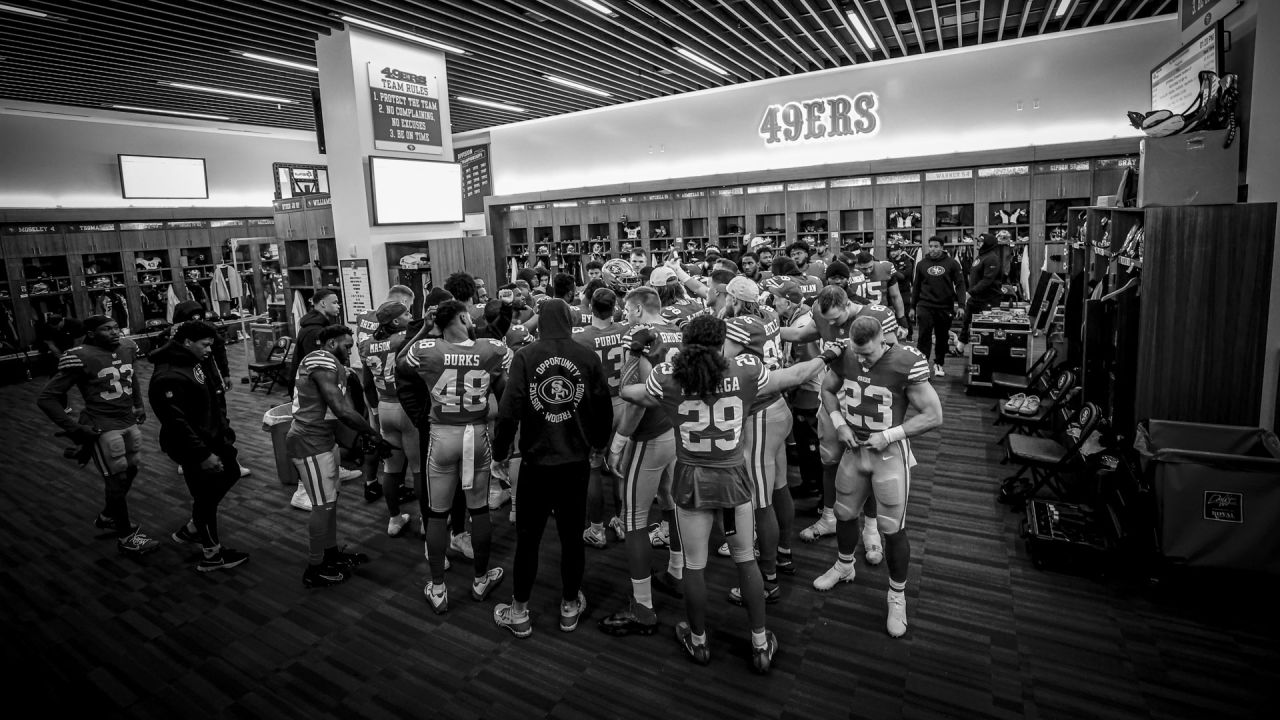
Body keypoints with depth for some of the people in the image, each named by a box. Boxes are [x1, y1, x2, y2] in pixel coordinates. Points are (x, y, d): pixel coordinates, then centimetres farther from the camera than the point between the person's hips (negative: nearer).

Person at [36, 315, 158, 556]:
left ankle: (107, 517, 43)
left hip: (129, 422, 7)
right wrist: (74, 427, -14)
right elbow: (46, 398, -11)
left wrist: (139, 404, 21)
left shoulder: (127, 348, 2)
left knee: (131, 471, 18)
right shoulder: (81, 357, -17)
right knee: (118, 479, 0)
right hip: (103, 427, -7)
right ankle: (126, 536, 15)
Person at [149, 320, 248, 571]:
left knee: (231, 474, 22)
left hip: (214, 437, 10)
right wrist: (203, 454, -25)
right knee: (206, 496, 3)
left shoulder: (201, 361, 2)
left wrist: (224, 425, 13)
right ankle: (212, 555, 22)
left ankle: (190, 530, 38)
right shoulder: (169, 377, -26)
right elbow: (176, 422, -27)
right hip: (192, 447, -10)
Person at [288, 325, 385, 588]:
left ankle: (332, 553, 36)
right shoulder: (322, 361, -19)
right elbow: (341, 410, -24)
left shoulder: (336, 367, 12)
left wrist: (365, 434, -2)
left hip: (324, 439, 10)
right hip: (309, 443, -10)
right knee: (323, 505, 0)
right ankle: (315, 570, 14)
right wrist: (374, 435, -17)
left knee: (331, 498, 19)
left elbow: (345, 407, 9)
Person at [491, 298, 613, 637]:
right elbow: (604, 407, -2)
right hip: (576, 461, 2)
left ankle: (519, 613, 24)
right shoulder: (589, 357, -5)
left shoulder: (525, 356, -10)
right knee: (572, 536, 14)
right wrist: (598, 443, 16)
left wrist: (500, 453, 0)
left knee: (528, 537, 12)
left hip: (536, 461, -1)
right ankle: (570, 607, 28)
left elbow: (509, 409, -13)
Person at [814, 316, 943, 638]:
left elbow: (933, 415, -15)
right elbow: (827, 390, 10)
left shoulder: (906, 364, -22)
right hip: (854, 449, 5)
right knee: (844, 513, 19)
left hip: (890, 453, -4)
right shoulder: (845, 358, -9)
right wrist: (839, 423, -5)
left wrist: (889, 435, -20)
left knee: (894, 529, 2)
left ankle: (897, 596, 24)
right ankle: (844, 567, 46)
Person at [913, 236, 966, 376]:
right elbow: (916, 286, 10)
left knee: (942, 338, 10)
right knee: (924, 336, -9)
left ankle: (939, 364, 25)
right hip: (925, 306, 0)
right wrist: (913, 306, 9)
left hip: (945, 307, 0)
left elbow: (960, 284, -1)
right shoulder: (922, 264, 5)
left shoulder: (952, 263, 1)